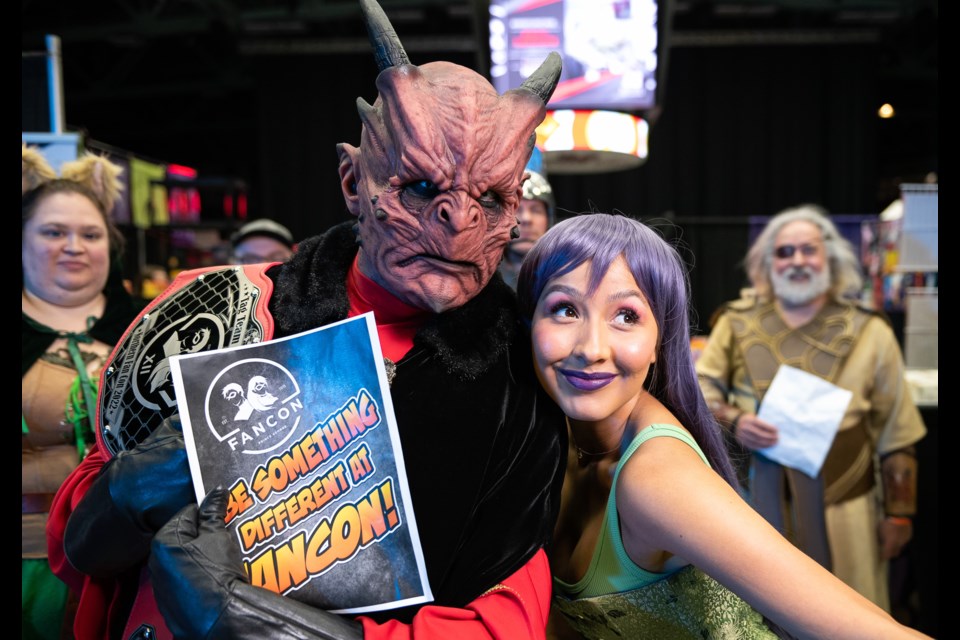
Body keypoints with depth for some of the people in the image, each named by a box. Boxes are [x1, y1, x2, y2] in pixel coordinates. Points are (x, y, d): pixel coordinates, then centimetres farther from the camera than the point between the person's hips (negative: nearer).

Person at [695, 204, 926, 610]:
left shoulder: (868, 332, 2)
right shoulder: (738, 322, 3)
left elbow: (896, 437, 3)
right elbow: (700, 388, 7)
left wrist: (899, 513, 3)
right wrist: (732, 420, -13)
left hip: (840, 508, -1)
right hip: (758, 502, 1)